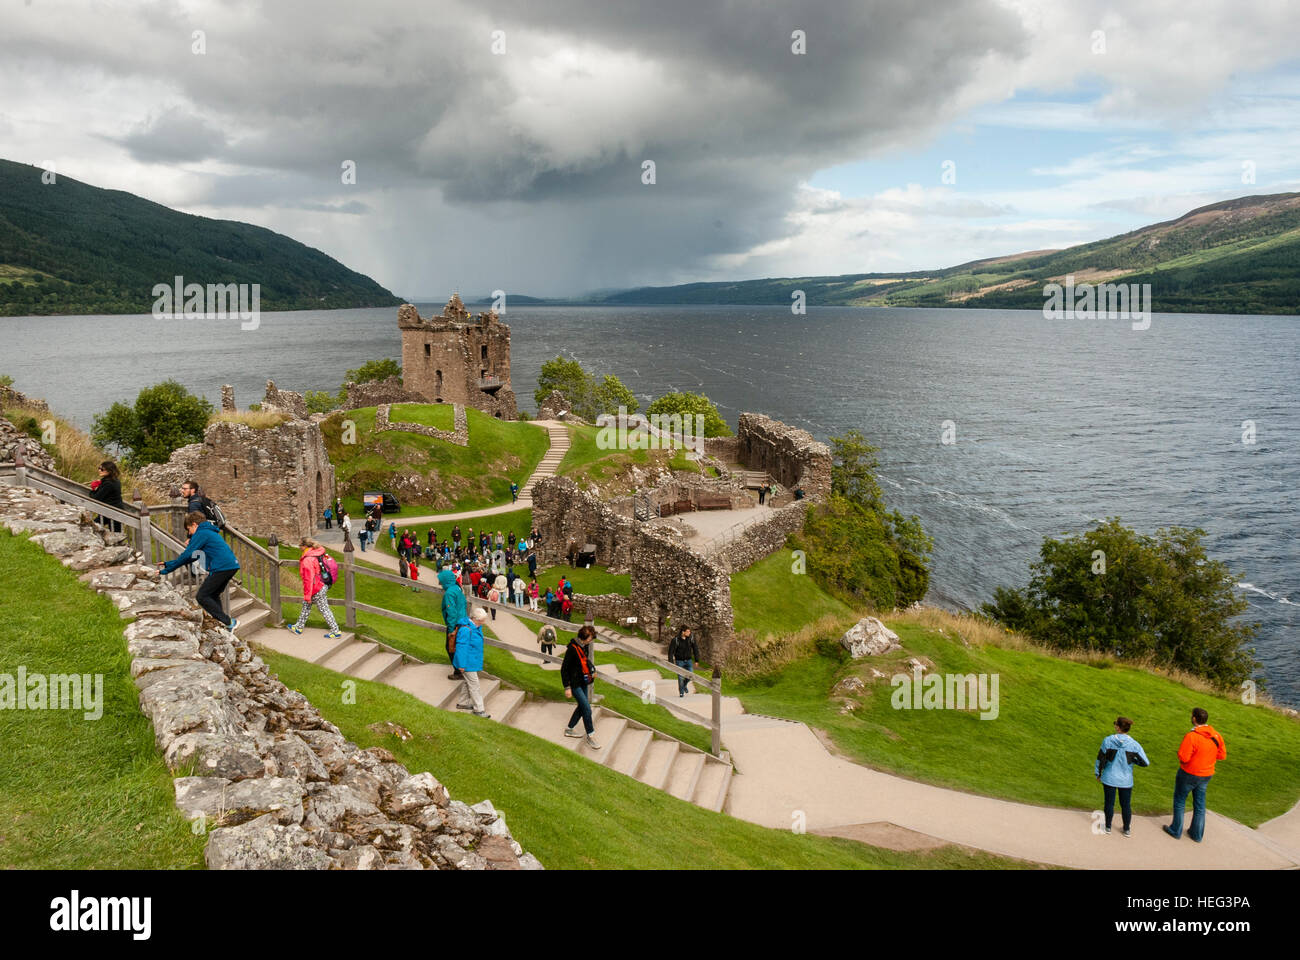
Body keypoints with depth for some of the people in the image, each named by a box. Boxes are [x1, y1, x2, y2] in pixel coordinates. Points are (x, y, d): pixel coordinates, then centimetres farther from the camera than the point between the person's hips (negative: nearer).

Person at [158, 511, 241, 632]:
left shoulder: (201, 533, -2)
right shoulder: (210, 531, 28)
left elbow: (186, 555, -7)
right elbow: (193, 557, 31)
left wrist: (167, 569, 2)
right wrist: (168, 564, 31)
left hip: (222, 567, -10)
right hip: (232, 566, 10)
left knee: (202, 596, -6)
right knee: (213, 595, 22)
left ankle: (229, 622, -11)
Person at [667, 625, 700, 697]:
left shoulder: (691, 638, -11)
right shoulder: (675, 640, -21)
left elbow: (695, 649, -1)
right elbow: (671, 652, -15)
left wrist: (696, 660, 0)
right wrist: (671, 663, -17)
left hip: (688, 660, 3)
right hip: (679, 661, -3)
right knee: (681, 677, -3)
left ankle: (684, 685, 27)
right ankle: (681, 692, 16)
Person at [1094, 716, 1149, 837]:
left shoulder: (1108, 741, -15)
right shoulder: (1134, 744, -13)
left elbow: (1101, 759, -8)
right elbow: (1145, 763, -11)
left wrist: (1097, 774, 6)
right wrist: (1133, 760, 8)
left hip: (1109, 778, -1)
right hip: (1126, 780, 1)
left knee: (1109, 803, 15)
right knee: (1126, 805, 17)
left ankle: (1108, 827, 29)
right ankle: (1127, 829, 31)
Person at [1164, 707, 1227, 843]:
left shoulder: (1191, 736, -27)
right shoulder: (1216, 736, -6)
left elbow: (1183, 757, -27)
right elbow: (1222, 755, 3)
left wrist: (1182, 747, -7)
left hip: (1189, 773, -6)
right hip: (1206, 775, 6)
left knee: (1179, 801, 13)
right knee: (1199, 804, 19)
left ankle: (1176, 830, 23)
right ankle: (1197, 834, 29)